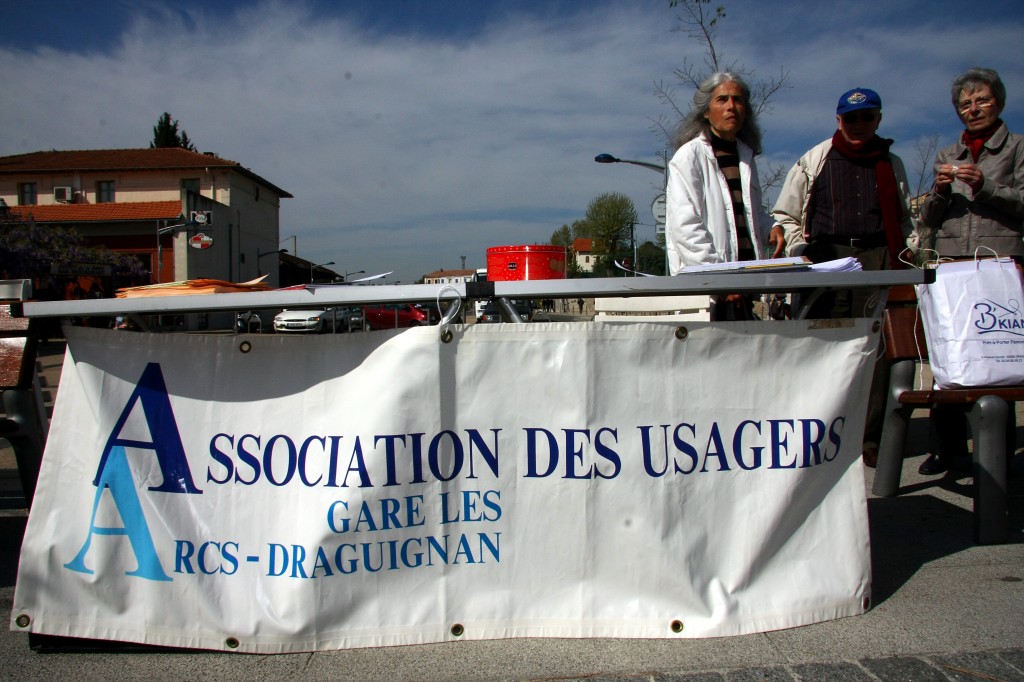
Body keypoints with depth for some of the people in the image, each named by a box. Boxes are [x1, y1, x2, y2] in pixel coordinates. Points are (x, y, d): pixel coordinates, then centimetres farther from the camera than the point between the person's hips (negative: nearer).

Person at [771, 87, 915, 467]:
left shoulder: (891, 164, 19)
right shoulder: (814, 161, 12)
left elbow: (903, 219, 26)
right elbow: (785, 216, 12)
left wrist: (902, 257, 10)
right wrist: (801, 255, -2)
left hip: (878, 261, 2)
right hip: (826, 261, -2)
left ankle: (871, 437, 3)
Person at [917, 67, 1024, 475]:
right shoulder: (947, 155, 21)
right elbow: (928, 218, 17)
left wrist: (985, 187, -12)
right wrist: (940, 191, -2)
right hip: (950, 262, 3)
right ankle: (949, 442, 7)